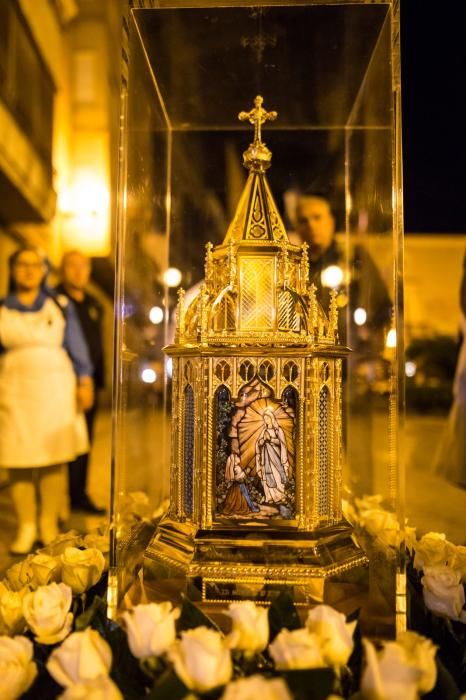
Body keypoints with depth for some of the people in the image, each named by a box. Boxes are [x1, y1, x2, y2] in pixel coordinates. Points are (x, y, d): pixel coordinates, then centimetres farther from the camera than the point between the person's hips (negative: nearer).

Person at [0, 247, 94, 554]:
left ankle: (49, 525, 11)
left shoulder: (60, 306, 9)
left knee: (53, 461, -1)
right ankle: (26, 528, 11)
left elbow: (77, 348, 9)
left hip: (55, 388, 0)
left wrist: (85, 381, 2)